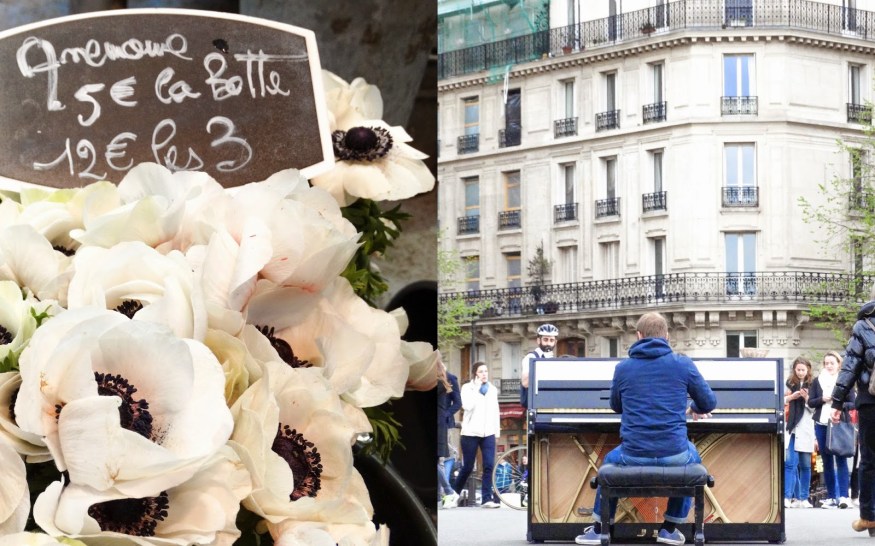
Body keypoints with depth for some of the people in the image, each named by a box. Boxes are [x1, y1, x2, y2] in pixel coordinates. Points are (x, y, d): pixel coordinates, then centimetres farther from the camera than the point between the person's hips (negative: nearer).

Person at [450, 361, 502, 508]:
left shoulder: (493, 389, 11)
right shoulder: (467, 388, -2)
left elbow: (495, 411, 16)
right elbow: (467, 406, -18)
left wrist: (497, 429, 13)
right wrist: (477, 389, -15)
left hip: (488, 433, 3)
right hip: (471, 432, -3)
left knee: (489, 466, -10)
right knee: (467, 468, 3)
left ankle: (486, 498, -8)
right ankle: (454, 493, 24)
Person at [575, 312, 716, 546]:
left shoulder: (623, 368, 4)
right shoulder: (683, 364, 0)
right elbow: (709, 403, 9)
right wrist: (695, 409, 34)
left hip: (633, 456, 1)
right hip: (674, 455, -1)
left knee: (610, 461, 36)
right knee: (693, 456, 36)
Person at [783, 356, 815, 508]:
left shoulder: (812, 385, 5)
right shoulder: (790, 383, 8)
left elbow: (814, 409, 3)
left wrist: (806, 398, -13)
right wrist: (792, 396, -8)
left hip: (805, 427, 0)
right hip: (791, 427, 0)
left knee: (805, 464, 5)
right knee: (790, 462, -9)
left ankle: (803, 498, 11)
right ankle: (787, 496, -12)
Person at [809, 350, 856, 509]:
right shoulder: (817, 381, 9)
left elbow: (852, 403, 1)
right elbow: (810, 402, 6)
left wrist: (841, 404, -19)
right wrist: (822, 399, -12)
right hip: (821, 424, 3)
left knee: (841, 460, -10)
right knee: (827, 462, 7)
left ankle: (843, 496, -14)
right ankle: (831, 497, 11)